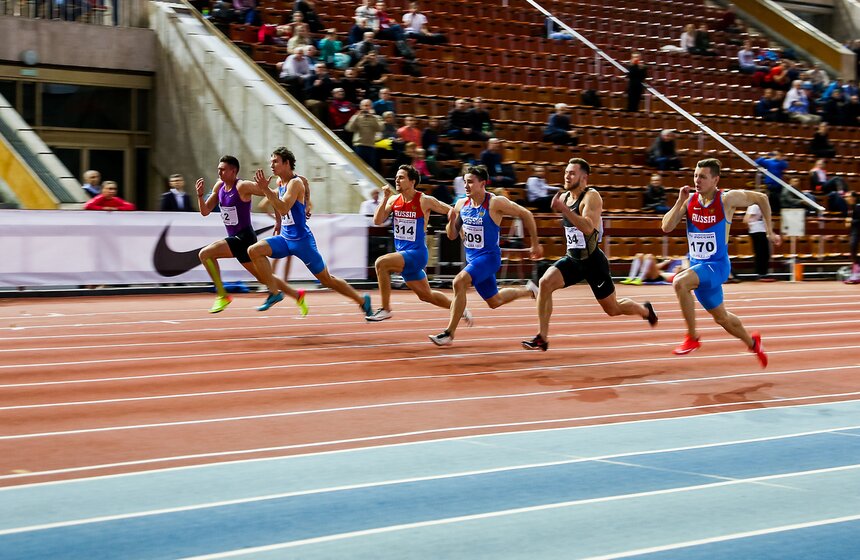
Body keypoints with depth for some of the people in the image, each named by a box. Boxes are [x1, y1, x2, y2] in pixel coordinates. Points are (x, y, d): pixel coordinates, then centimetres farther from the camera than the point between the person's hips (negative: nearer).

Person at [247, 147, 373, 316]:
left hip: (301, 240, -8)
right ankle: (274, 292, -9)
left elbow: (284, 209, -33)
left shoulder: (295, 183, -17)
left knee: (326, 279, 2)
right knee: (254, 251, -15)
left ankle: (362, 300, 20)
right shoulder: (280, 182, 9)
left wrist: (266, 189, -36)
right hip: (285, 238, 8)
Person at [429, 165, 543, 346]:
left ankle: (449, 333, -22)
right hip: (472, 258, 7)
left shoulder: (495, 203, -17)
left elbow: (526, 215, -8)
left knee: (459, 282, -29)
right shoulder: (461, 204, 1)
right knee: (494, 302, 19)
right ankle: (528, 290, 46)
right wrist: (451, 221, -13)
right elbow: (452, 236, 9)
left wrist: (535, 244, -2)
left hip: (489, 256, -7)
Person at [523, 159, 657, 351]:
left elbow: (588, 228, -34)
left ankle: (645, 310, 39)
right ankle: (542, 338, -17)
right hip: (572, 258, 6)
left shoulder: (591, 197, -17)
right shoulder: (564, 196, 6)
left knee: (612, 309, 7)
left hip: (593, 261, -6)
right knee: (545, 283, -20)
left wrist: (564, 209, -38)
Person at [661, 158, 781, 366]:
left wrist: (770, 232, 4)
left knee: (680, 282, -33)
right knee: (721, 317, 20)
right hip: (697, 265, 6)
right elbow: (666, 227, -8)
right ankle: (753, 343, 47)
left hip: (717, 265, -6)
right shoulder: (689, 200, -2)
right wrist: (680, 201, -18)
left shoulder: (727, 199, -13)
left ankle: (692, 337, -20)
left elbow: (761, 198, 1)